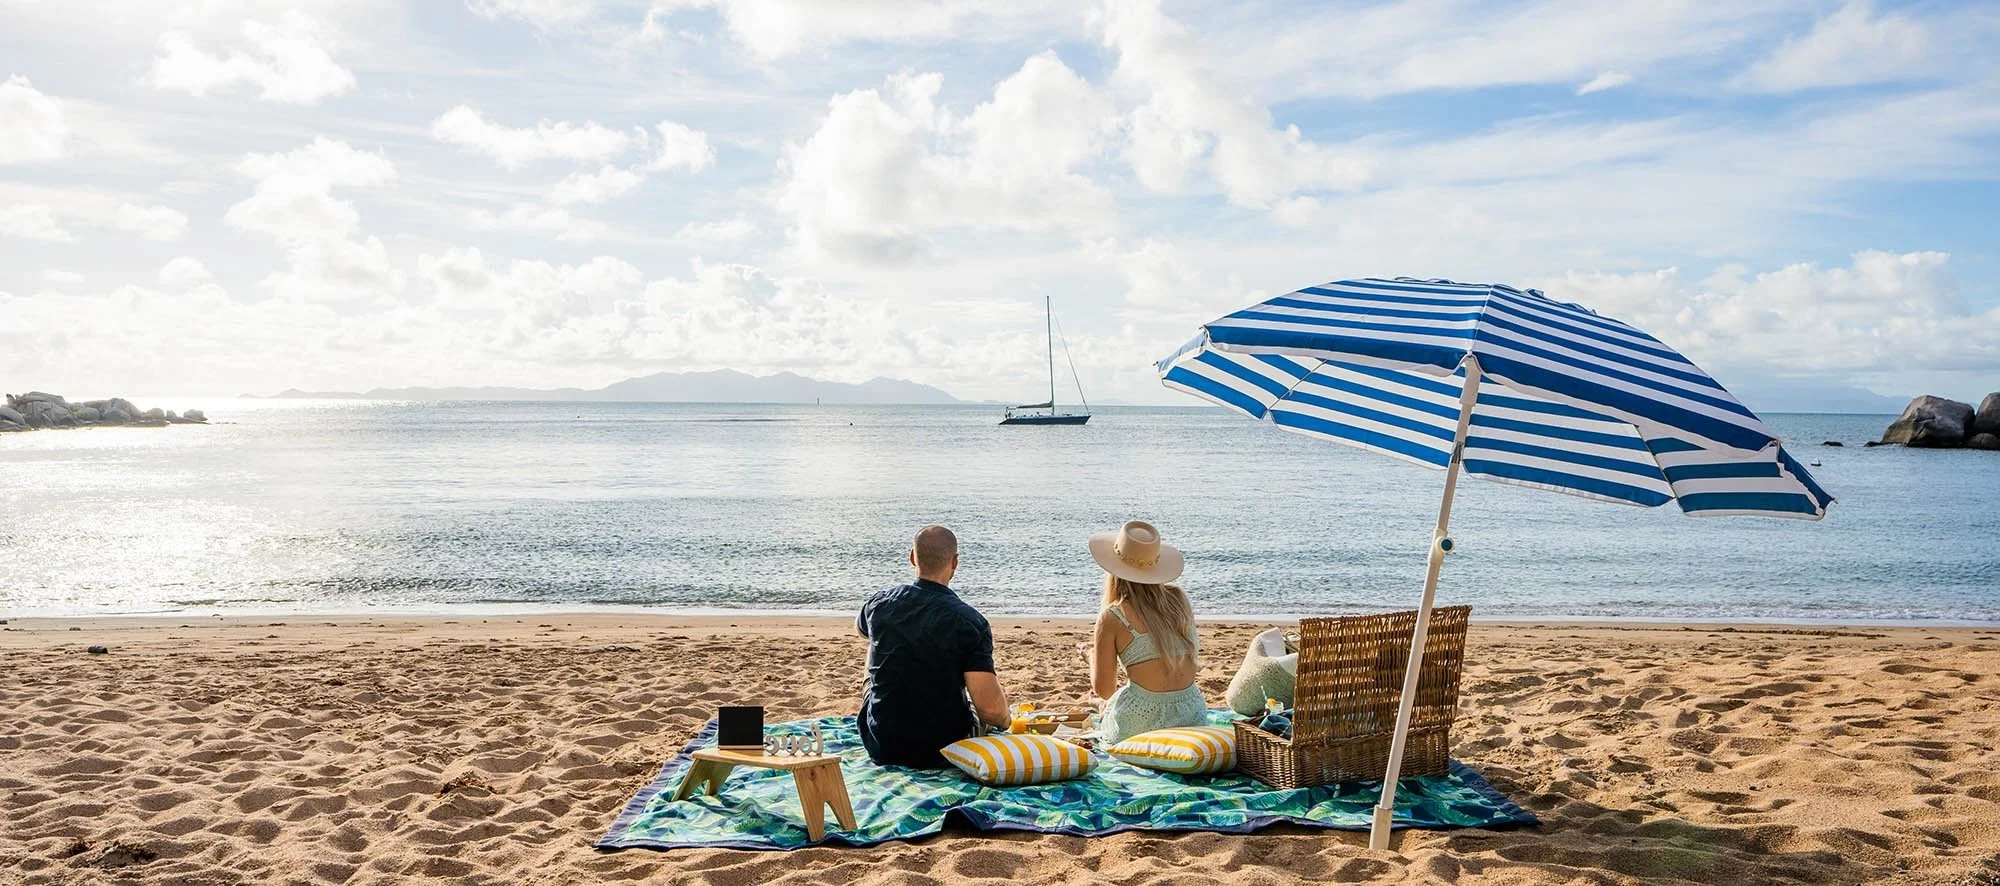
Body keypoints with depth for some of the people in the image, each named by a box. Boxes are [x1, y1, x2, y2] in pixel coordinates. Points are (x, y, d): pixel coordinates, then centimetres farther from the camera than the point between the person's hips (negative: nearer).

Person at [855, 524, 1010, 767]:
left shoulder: (879, 603, -7)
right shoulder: (971, 621, -20)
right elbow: (991, 709, -25)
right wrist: (1004, 719, -2)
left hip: (881, 749, 2)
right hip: (944, 752, -2)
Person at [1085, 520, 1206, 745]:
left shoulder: (1111, 618, -7)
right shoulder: (1180, 599, 5)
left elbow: (1103, 689, -2)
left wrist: (1092, 658, 19)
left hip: (1139, 720, -4)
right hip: (1193, 716, 4)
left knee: (1105, 710, 32)